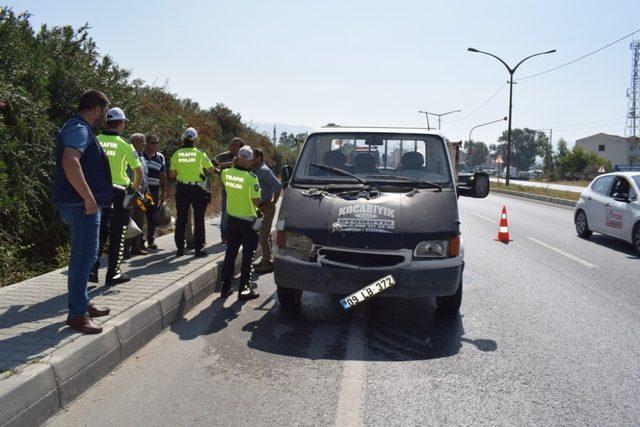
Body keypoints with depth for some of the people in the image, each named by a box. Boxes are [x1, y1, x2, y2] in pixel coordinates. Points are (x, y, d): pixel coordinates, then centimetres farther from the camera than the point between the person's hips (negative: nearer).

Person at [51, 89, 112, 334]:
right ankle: (77, 314, 0)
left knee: (84, 256, 17)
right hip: (82, 205, -11)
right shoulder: (79, 129, -14)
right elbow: (70, 163, -30)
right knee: (84, 257, -7)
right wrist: (89, 199, -28)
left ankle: (82, 304, 27)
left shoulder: (79, 129, 18)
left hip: (83, 204, 11)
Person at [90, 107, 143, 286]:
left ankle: (92, 269, 6)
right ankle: (113, 274, 11)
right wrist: (136, 185, 13)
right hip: (118, 192, -3)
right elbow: (139, 171, -6)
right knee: (117, 235, 6)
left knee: (100, 232, 15)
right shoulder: (124, 145, -7)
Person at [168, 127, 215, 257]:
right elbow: (211, 170, -1)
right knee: (199, 219, 8)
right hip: (197, 189, -2)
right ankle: (199, 248, 9)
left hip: (182, 189, 2)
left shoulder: (177, 154, -1)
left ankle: (180, 248, 14)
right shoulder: (200, 154, -7)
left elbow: (171, 175, 0)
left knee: (181, 219, 11)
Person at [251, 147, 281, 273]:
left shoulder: (264, 171, -18)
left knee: (263, 236, -6)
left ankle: (267, 263, 1)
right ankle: (266, 260, 25)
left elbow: (278, 185, -25)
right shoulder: (255, 171, 11)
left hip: (266, 208, -9)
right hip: (260, 208, 9)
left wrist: (273, 202, -20)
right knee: (264, 235, 15)